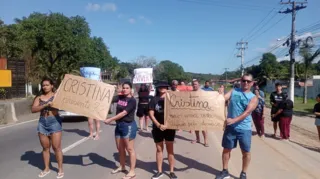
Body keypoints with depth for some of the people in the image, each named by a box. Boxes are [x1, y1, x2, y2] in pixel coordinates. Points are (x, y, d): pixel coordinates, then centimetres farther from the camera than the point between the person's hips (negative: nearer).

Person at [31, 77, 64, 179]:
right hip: (42, 123, 4)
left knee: (56, 147, -2)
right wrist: (45, 105, -17)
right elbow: (33, 109, -6)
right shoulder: (39, 98, 9)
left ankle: (60, 169, 9)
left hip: (54, 122, -4)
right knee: (45, 147, 12)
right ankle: (46, 168, 26)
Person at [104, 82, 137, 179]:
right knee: (120, 148, 17)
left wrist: (110, 119, -23)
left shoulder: (132, 100, -15)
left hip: (128, 126, -7)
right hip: (119, 125, 7)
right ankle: (122, 167, 36)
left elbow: (124, 113, -21)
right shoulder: (120, 97, 6)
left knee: (129, 149, 0)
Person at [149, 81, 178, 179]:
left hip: (169, 127, -1)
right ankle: (159, 171, 23)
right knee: (159, 149, 11)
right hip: (157, 128, 1)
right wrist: (158, 125, -14)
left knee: (170, 150, 7)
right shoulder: (154, 100, 1)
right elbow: (151, 114, -5)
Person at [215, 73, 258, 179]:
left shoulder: (253, 98, -3)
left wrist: (233, 120, -29)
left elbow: (247, 112, -16)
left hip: (244, 129, -1)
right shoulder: (233, 91, 5)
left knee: (246, 152, 7)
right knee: (226, 149, 12)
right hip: (230, 127, 2)